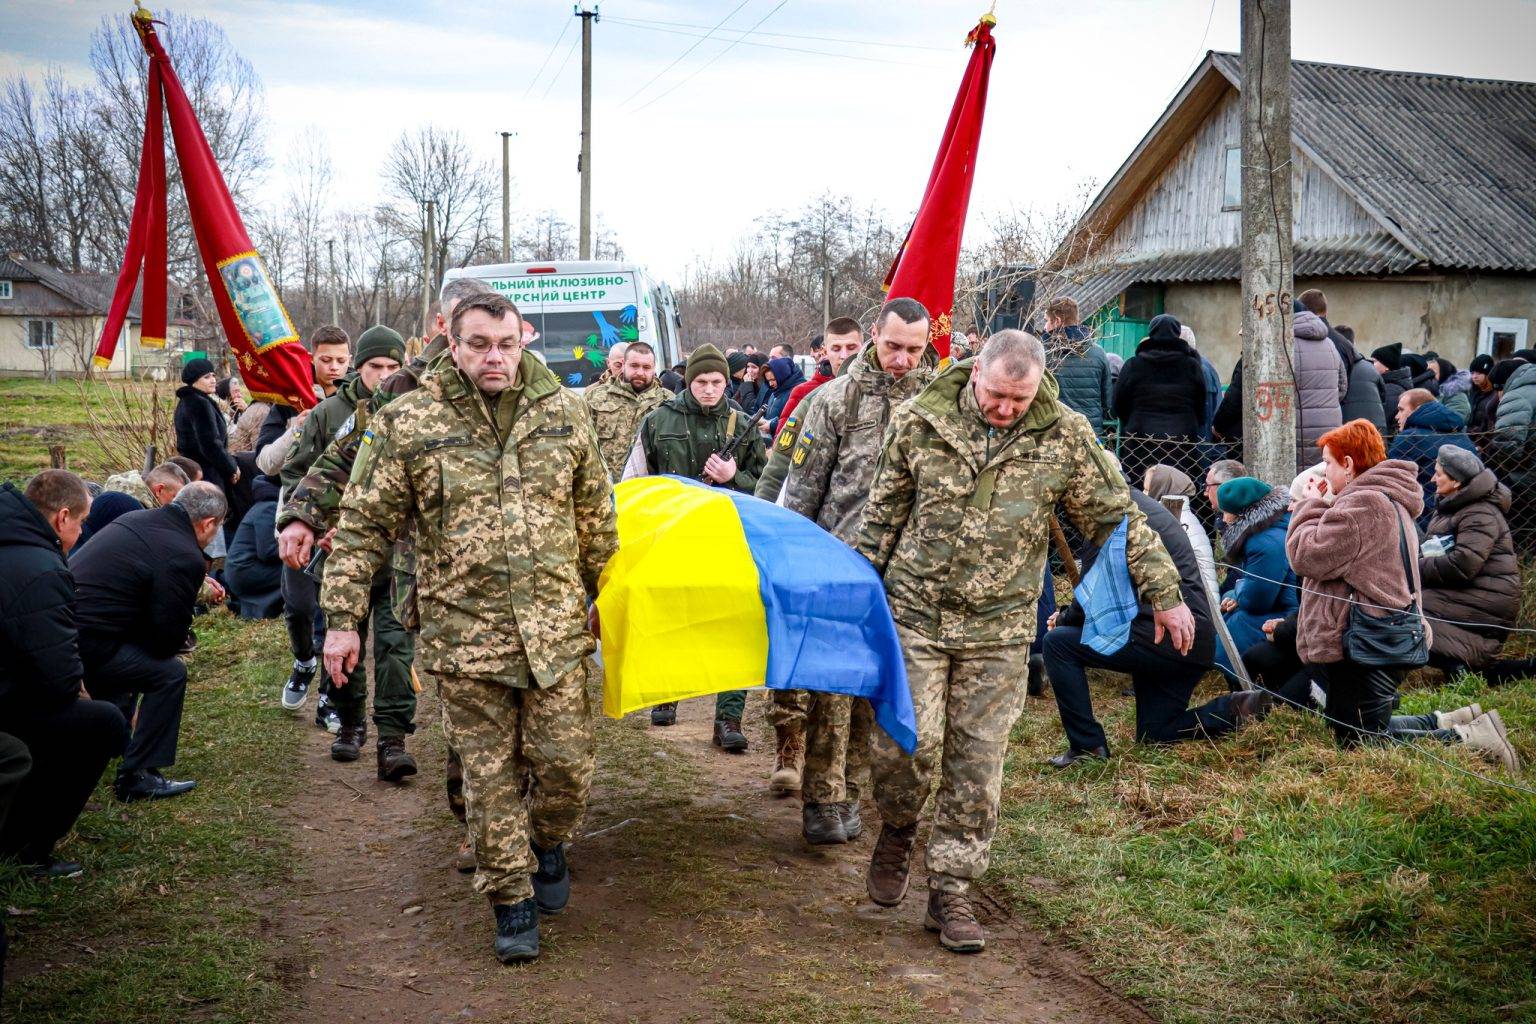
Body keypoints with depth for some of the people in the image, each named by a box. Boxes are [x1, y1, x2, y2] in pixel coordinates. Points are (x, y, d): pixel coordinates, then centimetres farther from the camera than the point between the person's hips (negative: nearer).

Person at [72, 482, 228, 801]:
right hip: (86, 642, -10)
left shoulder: (136, 519, 11)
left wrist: (197, 587, 26)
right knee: (170, 673, -4)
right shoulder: (185, 558, -15)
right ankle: (136, 777, 0)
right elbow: (167, 641, -11)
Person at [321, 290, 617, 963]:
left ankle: (548, 844, 34)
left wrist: (602, 594, 19)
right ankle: (512, 900, 21)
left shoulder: (564, 413, 4)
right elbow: (364, 527, 0)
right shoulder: (407, 424, -3)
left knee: (566, 762, 3)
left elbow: (596, 516, 15)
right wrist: (342, 618, -2)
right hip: (464, 636, -1)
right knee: (490, 775, 5)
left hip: (557, 629, 2)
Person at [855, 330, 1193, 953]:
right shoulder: (919, 421, -4)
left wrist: (1163, 594, 4)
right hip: (915, 614, 0)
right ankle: (898, 832, 21)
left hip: (999, 630, 1)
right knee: (908, 740, -11)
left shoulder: (1064, 437, -4)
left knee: (976, 764, 3)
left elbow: (1116, 518, 4)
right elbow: (883, 513, 7)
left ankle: (951, 890, 17)